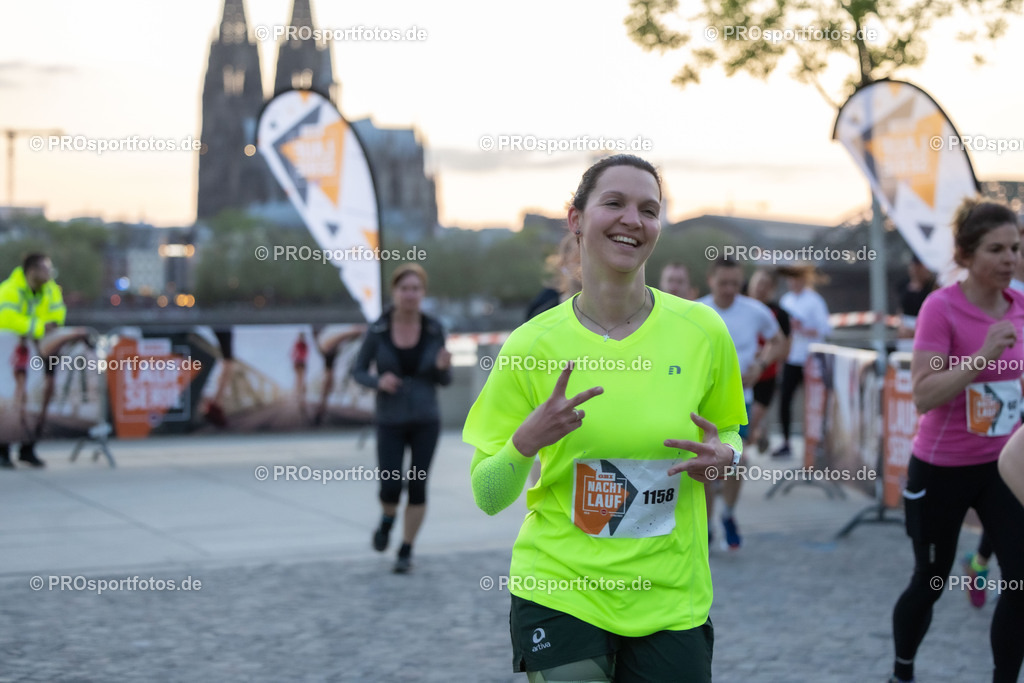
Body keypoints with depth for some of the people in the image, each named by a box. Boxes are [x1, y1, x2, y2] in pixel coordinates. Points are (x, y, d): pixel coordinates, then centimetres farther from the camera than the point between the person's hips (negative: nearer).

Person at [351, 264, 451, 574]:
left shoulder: (434, 329, -5)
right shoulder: (378, 331, -9)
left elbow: (445, 380, 1)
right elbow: (358, 371, 0)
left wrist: (443, 366, -22)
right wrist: (378, 381, -21)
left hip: (425, 420, 1)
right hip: (391, 423, -1)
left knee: (417, 487, -1)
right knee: (390, 489, -7)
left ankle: (406, 551, 16)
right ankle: (387, 519, 29)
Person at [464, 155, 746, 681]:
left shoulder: (701, 330, -3)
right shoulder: (531, 345, -6)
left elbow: (728, 434, 14)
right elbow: (488, 497, -3)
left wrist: (722, 456, -9)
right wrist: (526, 441, -23)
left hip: (671, 602, 2)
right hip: (560, 594, -1)